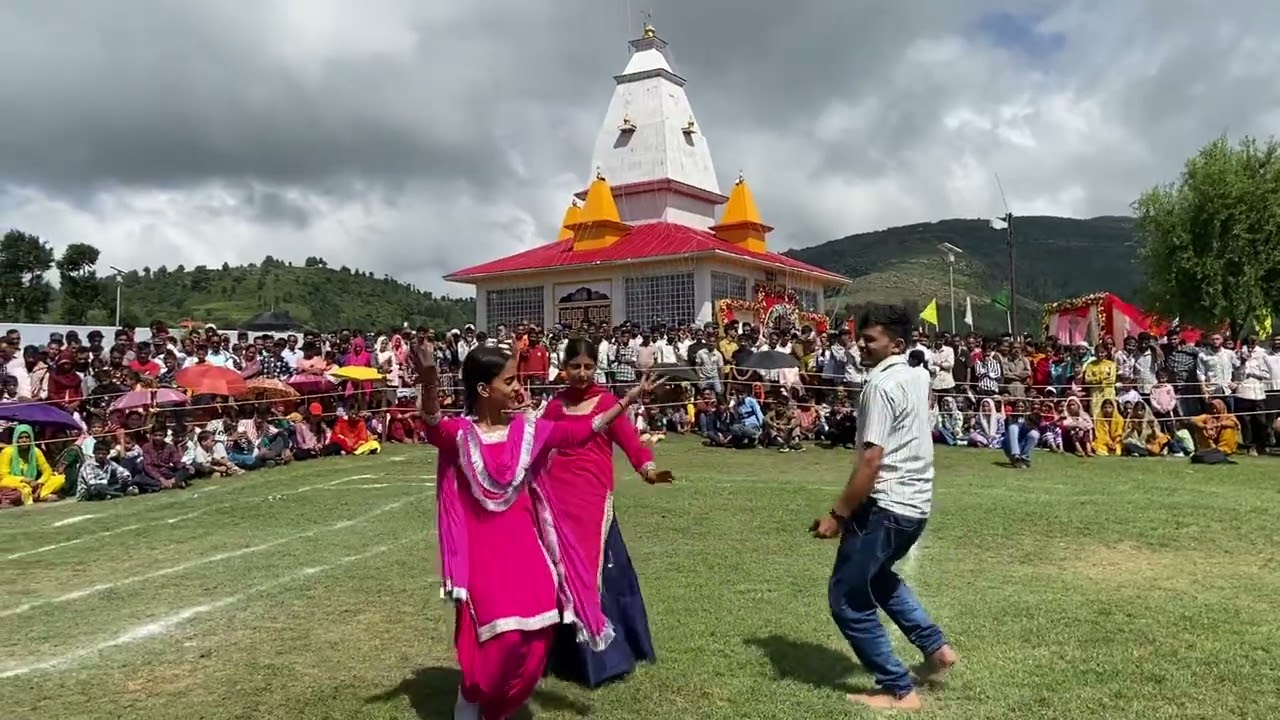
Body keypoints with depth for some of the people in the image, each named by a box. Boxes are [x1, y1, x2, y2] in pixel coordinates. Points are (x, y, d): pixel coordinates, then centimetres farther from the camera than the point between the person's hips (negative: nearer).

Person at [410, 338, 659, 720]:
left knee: (536, 632, 5)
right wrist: (428, 379, -55)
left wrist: (628, 400, 1)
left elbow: (580, 430, 4)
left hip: (524, 542, 5)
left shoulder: (527, 428, 1)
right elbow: (433, 424, -34)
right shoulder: (459, 434, -12)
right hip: (483, 547, -5)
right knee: (499, 634, -10)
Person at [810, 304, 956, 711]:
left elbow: (871, 461, -23)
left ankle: (899, 691, 8)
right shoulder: (918, 378, 10)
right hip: (915, 503, 10)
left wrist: (838, 515, -19)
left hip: (886, 506, -10)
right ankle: (935, 648, 31)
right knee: (876, 576, 30)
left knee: (847, 598, 1)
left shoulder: (882, 384, -18)